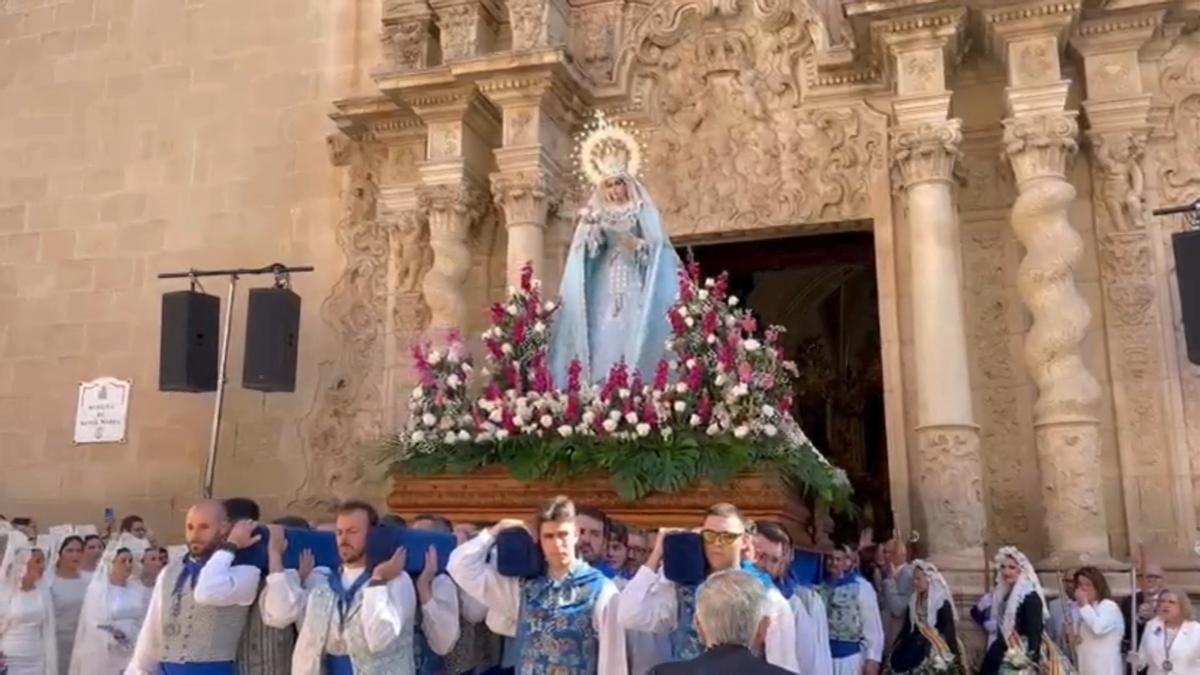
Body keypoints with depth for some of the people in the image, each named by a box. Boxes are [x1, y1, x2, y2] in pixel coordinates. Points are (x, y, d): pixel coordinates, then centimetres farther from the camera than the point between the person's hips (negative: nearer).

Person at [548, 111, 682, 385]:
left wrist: (636, 244, -20)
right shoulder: (596, 216, 14)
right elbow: (585, 253, 6)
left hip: (636, 286, -2)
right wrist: (590, 232, -11)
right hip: (605, 288, 2)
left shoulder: (644, 212, 7)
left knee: (634, 331, -12)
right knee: (604, 335, -8)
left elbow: (657, 247, -4)